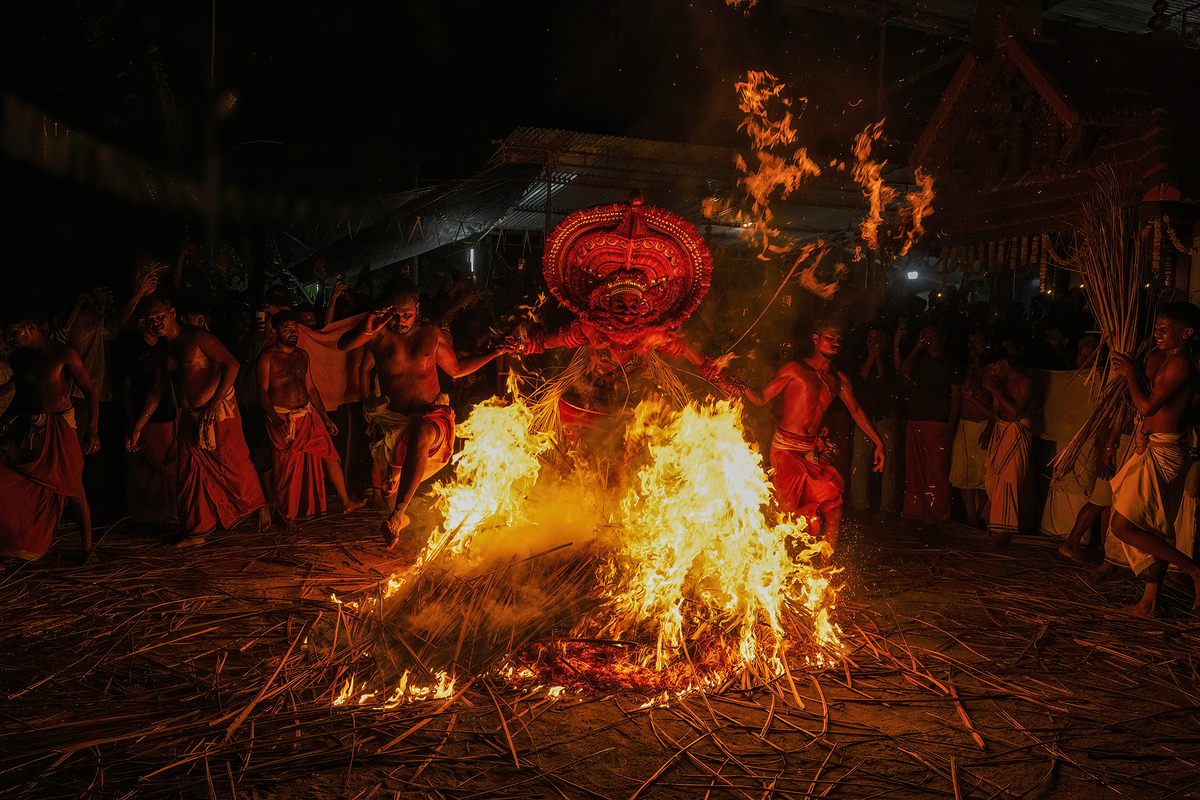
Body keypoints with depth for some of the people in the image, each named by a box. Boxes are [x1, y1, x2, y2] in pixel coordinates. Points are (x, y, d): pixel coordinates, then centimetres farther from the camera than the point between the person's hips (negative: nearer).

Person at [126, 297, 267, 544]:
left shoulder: (197, 337, -11)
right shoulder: (164, 347, 11)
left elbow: (231, 364, -15)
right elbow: (157, 389, 18)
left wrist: (215, 401, -22)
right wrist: (138, 426, 15)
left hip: (218, 412, -7)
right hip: (189, 417, 7)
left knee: (234, 464, -5)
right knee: (190, 474, 7)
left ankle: (259, 504, 20)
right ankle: (195, 532, 15)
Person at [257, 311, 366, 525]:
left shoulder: (302, 355, 12)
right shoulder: (268, 357, -6)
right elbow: (262, 390, -12)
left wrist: (326, 418, 16)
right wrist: (276, 420, -25)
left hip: (308, 415, 5)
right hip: (282, 419, -5)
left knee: (329, 454, 2)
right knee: (286, 468, 2)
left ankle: (346, 503, 12)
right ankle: (286, 515, 19)